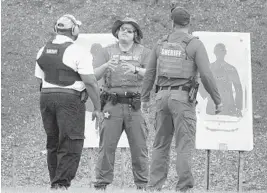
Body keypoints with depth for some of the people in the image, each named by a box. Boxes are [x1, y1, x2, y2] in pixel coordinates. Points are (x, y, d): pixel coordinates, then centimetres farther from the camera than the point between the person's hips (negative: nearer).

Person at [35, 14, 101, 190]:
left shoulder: (43, 51, 11)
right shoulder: (78, 52, -10)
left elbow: (40, 79, 15)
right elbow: (90, 83, -12)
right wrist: (98, 108, -6)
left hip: (46, 97, 7)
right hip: (70, 99, -7)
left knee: (53, 144, 14)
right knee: (71, 145, -5)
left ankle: (54, 183, 16)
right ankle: (62, 183, -13)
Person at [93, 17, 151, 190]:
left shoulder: (143, 52, 9)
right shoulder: (107, 51, 11)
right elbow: (94, 76, 2)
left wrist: (136, 69, -24)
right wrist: (105, 66, -17)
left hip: (135, 104, 0)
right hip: (112, 103, 0)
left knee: (139, 147, -2)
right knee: (107, 145, -4)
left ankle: (142, 184, 5)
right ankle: (102, 183, -1)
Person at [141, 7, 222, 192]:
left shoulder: (161, 44, 7)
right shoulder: (195, 44, -7)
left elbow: (150, 73, 11)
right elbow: (206, 75, -13)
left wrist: (145, 98, 23)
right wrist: (218, 100, -3)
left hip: (163, 96, 4)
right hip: (183, 98, -4)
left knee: (161, 144, 11)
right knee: (184, 145, -4)